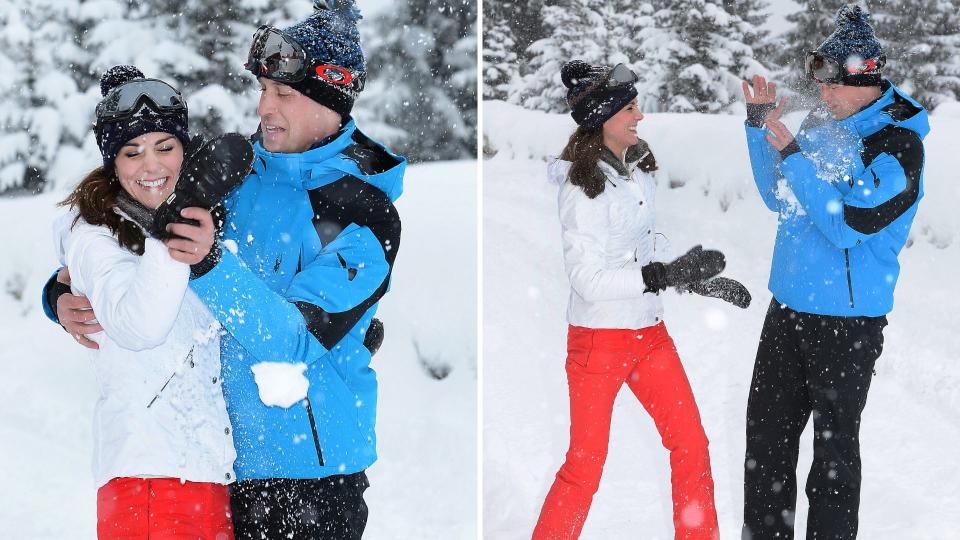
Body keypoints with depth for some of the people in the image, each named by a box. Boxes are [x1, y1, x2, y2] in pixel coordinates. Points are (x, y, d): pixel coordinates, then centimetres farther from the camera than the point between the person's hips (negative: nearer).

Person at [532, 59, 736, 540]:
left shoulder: (636, 168, 5)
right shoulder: (581, 187, -18)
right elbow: (588, 280, -23)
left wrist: (703, 277, 11)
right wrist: (670, 274, -26)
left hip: (650, 333, 7)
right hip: (598, 339, -7)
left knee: (691, 444, 7)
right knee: (585, 467, 1)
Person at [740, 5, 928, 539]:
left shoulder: (898, 144, -14)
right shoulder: (822, 126, 7)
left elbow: (848, 223, -23)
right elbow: (779, 199, 14)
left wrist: (791, 154, -21)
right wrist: (760, 125, 4)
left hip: (848, 321, -7)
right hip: (788, 308, 7)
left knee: (834, 445, 3)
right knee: (767, 433, 13)